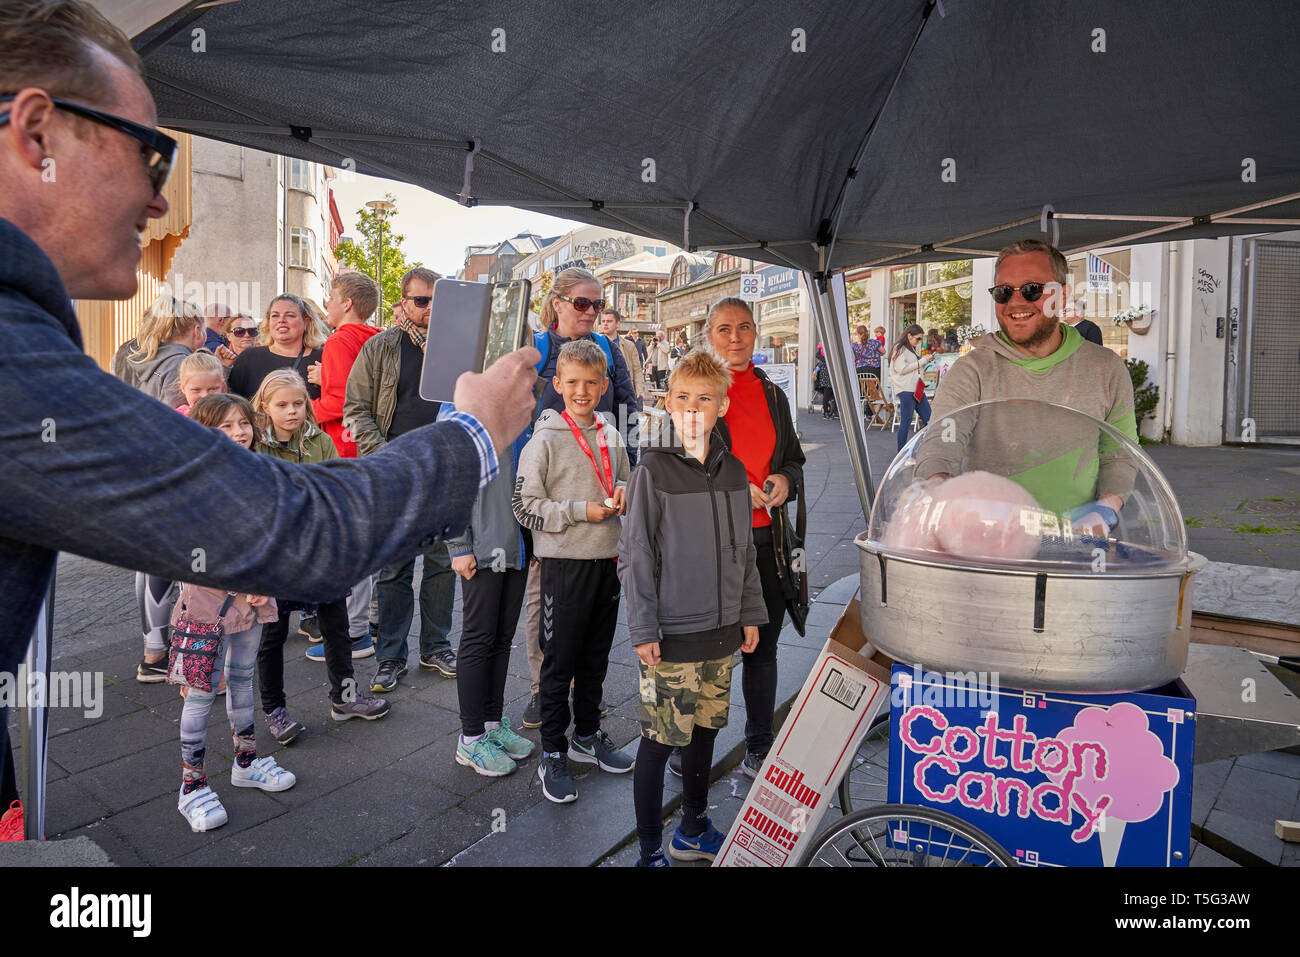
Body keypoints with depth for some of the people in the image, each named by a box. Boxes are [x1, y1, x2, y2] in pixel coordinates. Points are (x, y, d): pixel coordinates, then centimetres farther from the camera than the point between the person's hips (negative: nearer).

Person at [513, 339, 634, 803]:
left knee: (595, 659, 18)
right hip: (565, 562, -5)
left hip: (608, 560, 6)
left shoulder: (611, 434, 7)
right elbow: (525, 507, -12)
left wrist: (623, 492, -1)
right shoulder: (545, 440, -11)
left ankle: (588, 735, 36)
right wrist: (580, 511, -20)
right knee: (559, 663, 4)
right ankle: (553, 754, 19)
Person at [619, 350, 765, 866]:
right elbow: (635, 556, -10)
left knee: (705, 730, 17)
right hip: (671, 635, -5)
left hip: (721, 631, 6)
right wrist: (644, 630, -11)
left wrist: (749, 613, 12)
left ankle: (693, 832, 36)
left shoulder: (734, 471, 6)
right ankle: (650, 851, 19)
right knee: (660, 741, 1)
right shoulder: (653, 471, -10)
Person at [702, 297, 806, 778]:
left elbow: (794, 459, 21)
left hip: (765, 538, 5)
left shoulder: (773, 395, 14)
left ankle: (759, 750, 29)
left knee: (763, 646, 13)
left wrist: (785, 480, -1)